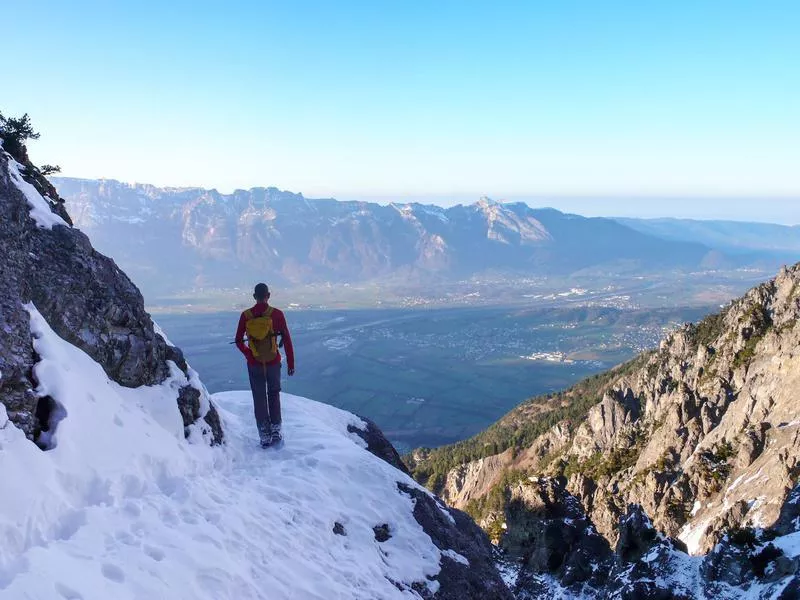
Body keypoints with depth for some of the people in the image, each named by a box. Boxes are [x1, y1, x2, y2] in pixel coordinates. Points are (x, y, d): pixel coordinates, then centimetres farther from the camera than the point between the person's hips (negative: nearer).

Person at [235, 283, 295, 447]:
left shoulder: (245, 315, -7)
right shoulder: (277, 314, -11)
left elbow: (238, 341, 1)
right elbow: (287, 340, -7)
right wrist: (291, 363, 1)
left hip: (254, 364, 1)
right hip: (273, 362, 0)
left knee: (259, 398, 11)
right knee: (274, 395, 19)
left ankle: (264, 436, 14)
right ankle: (276, 430, 16)